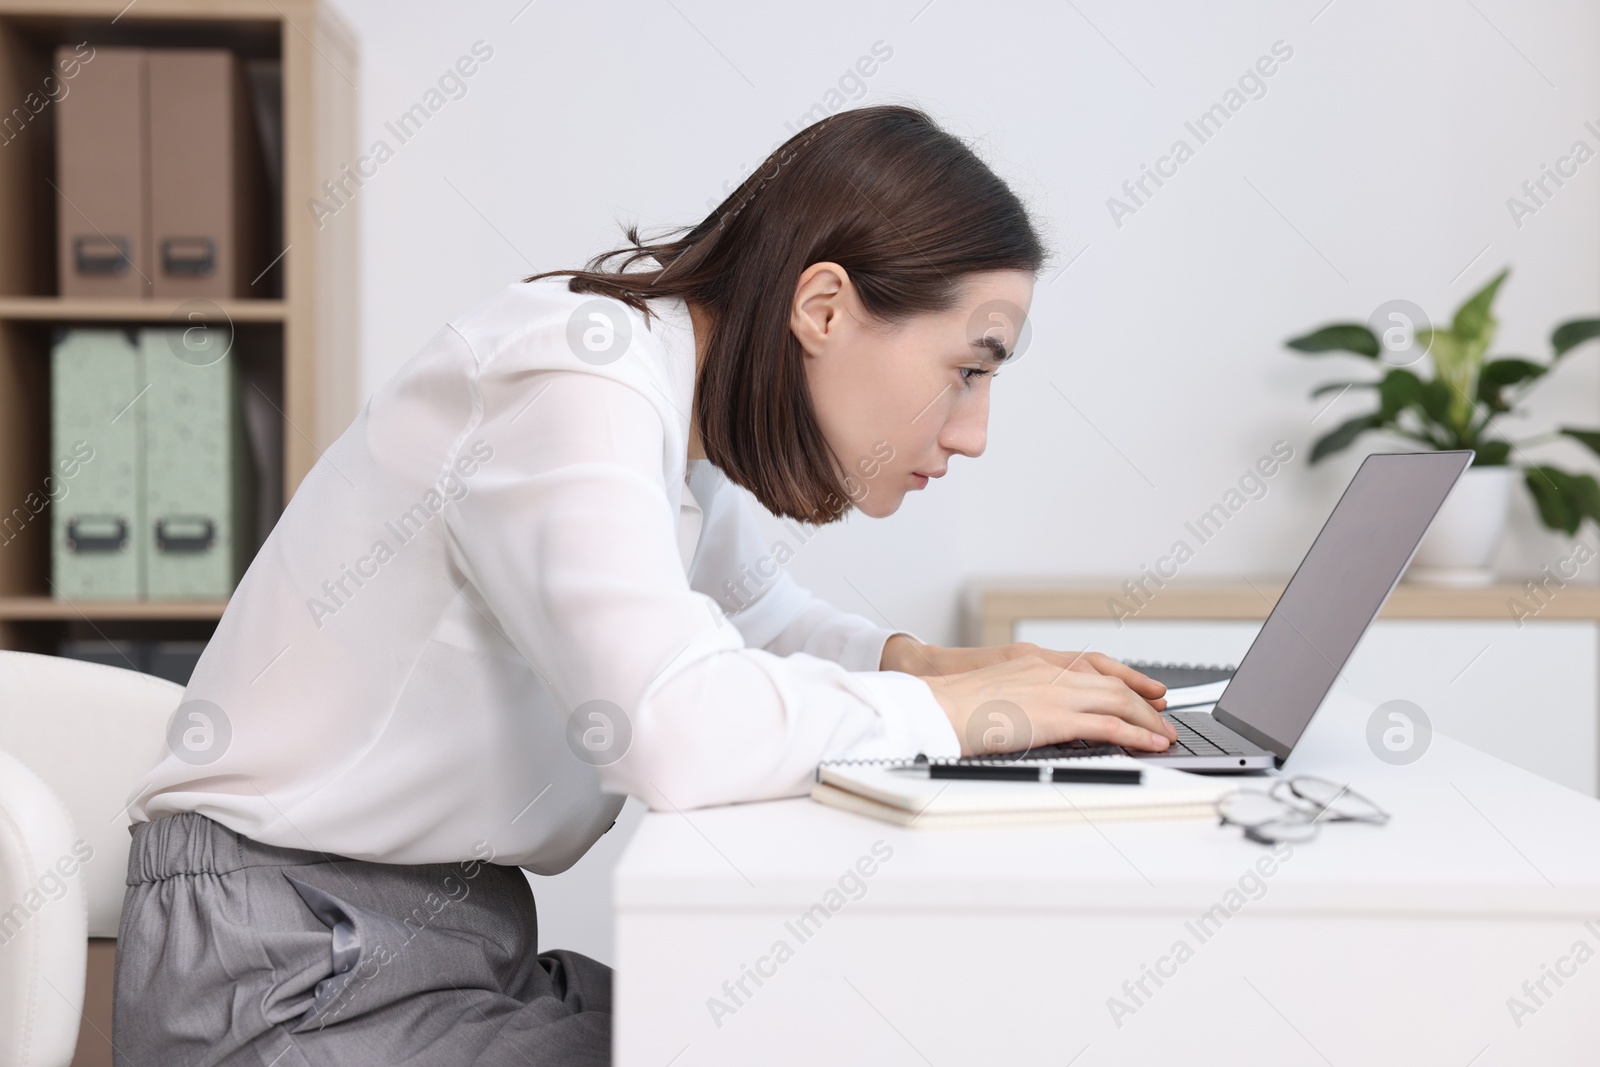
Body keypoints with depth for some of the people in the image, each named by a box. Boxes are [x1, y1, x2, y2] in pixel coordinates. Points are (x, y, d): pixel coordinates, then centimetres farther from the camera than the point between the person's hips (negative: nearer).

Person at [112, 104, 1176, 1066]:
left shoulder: (683, 393, 4)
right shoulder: (578, 380, -23)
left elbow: (766, 621, 19)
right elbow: (672, 727, -36)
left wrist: (927, 660, -1)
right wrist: (952, 710, -21)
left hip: (466, 942, 8)